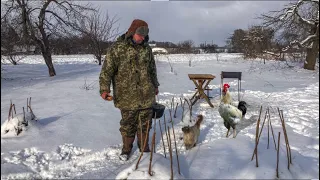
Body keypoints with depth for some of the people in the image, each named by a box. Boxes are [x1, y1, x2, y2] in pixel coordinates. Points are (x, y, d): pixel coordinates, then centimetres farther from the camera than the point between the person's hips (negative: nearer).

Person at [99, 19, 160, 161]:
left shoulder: (146, 48, 7)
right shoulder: (117, 48, -8)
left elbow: (152, 69, 20)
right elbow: (107, 70, -10)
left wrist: (155, 85, 26)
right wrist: (104, 89, -19)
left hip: (146, 96, 4)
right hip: (127, 97, -4)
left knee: (145, 123, 11)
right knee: (127, 124, 8)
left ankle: (144, 147, 30)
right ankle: (126, 149, 29)